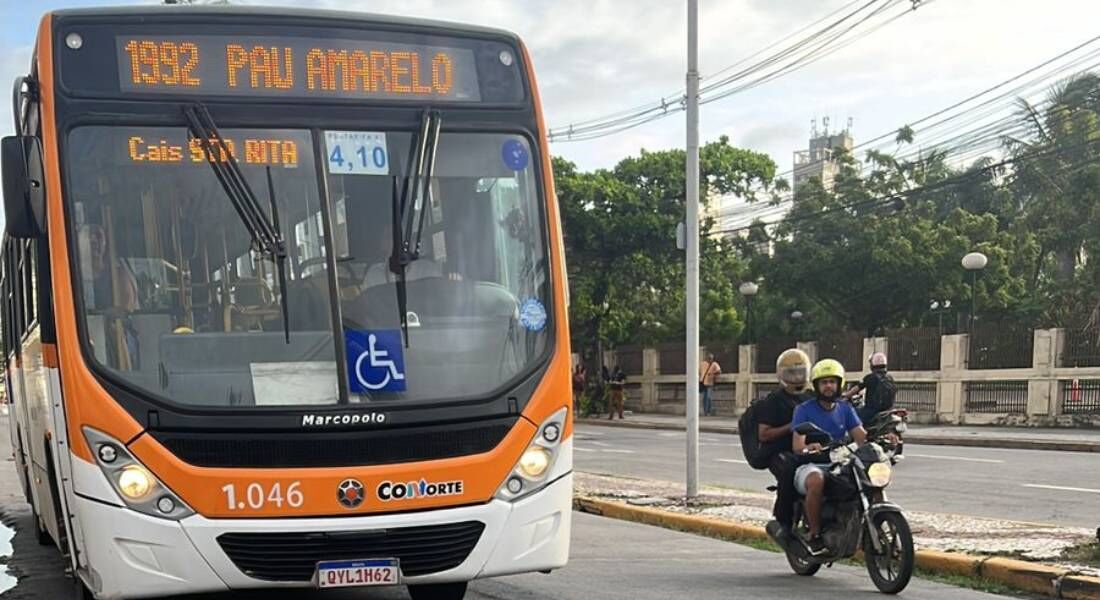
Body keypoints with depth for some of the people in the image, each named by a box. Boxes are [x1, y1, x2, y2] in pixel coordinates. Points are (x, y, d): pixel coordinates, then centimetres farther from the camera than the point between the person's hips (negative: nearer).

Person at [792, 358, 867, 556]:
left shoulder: (845, 409, 15)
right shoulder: (804, 410, 0)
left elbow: (861, 436, 2)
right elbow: (797, 445, -11)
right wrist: (808, 447, -36)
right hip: (810, 466, -4)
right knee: (816, 481, -40)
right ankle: (814, 535, -25)